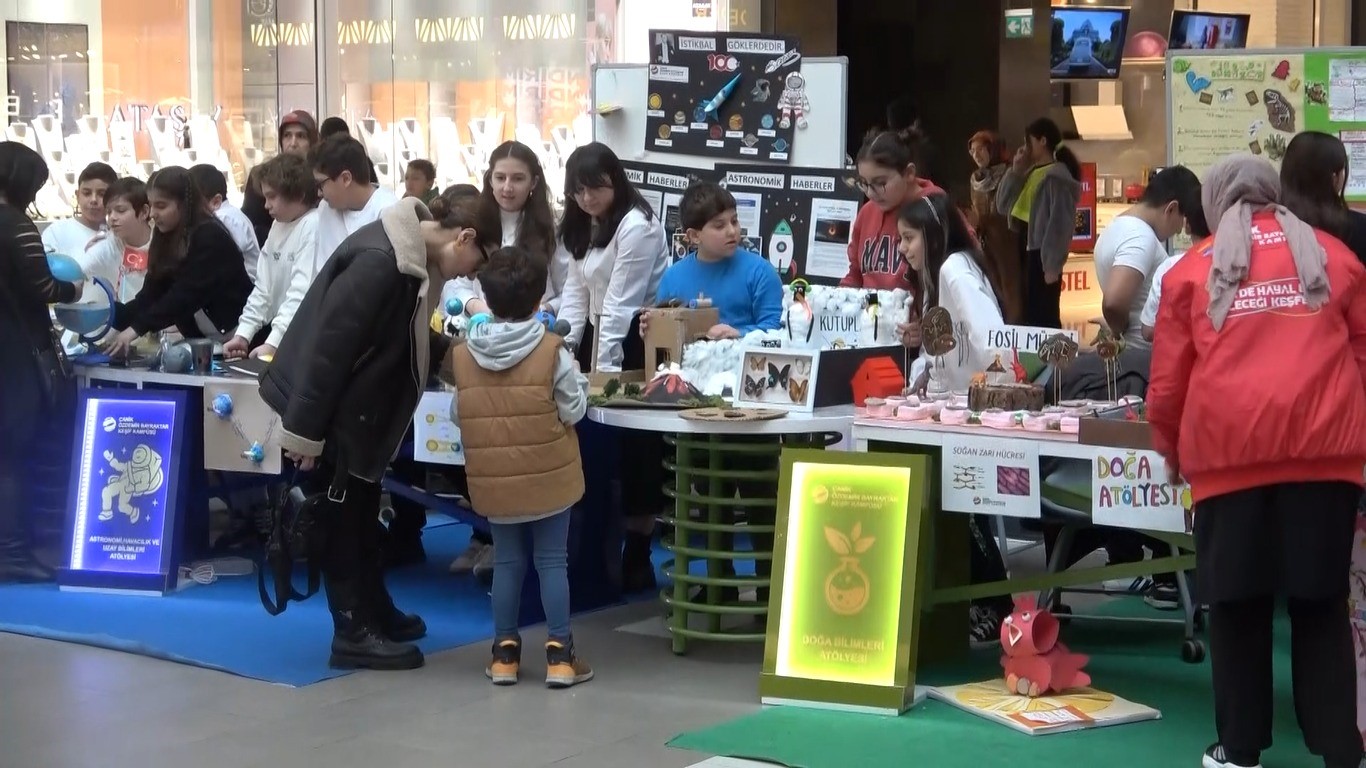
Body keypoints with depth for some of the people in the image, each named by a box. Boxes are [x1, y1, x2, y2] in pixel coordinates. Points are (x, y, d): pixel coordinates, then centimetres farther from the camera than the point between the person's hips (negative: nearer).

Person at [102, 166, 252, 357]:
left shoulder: (210, 237, -18)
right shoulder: (166, 239, 5)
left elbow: (186, 294, -27)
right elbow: (150, 296, -2)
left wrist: (136, 328, -33)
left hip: (237, 339, -7)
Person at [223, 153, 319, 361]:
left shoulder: (314, 226, -13)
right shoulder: (278, 226, 14)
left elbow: (303, 292, -21)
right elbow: (263, 287, 13)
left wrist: (273, 343, -27)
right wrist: (243, 334, 1)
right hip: (276, 329, 8)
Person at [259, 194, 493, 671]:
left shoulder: (411, 258, 5)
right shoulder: (379, 260, -27)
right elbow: (329, 345, -28)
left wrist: (452, 351, 2)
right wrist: (303, 428, -25)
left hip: (356, 411, 10)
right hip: (329, 413, -10)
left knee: (361, 516, 17)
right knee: (342, 520, -2)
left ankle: (376, 614, 29)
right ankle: (355, 633, 6)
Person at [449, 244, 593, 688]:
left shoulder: (463, 356, -4)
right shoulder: (552, 351, -14)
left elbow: (457, 415, 4)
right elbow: (573, 410, -8)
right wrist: (578, 379, 10)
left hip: (494, 480, 3)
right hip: (548, 476, -3)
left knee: (507, 561, 13)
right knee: (552, 560, 5)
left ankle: (505, 651, 17)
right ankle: (559, 654, 6)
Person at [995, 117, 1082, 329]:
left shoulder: (1057, 176, -12)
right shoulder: (1031, 173, 13)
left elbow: (1060, 223, -16)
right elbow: (1003, 205, 15)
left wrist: (1053, 265, -19)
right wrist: (1016, 171, 4)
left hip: (1042, 253, -9)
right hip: (1025, 249, 9)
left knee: (1043, 316, -5)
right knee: (1029, 313, 13)